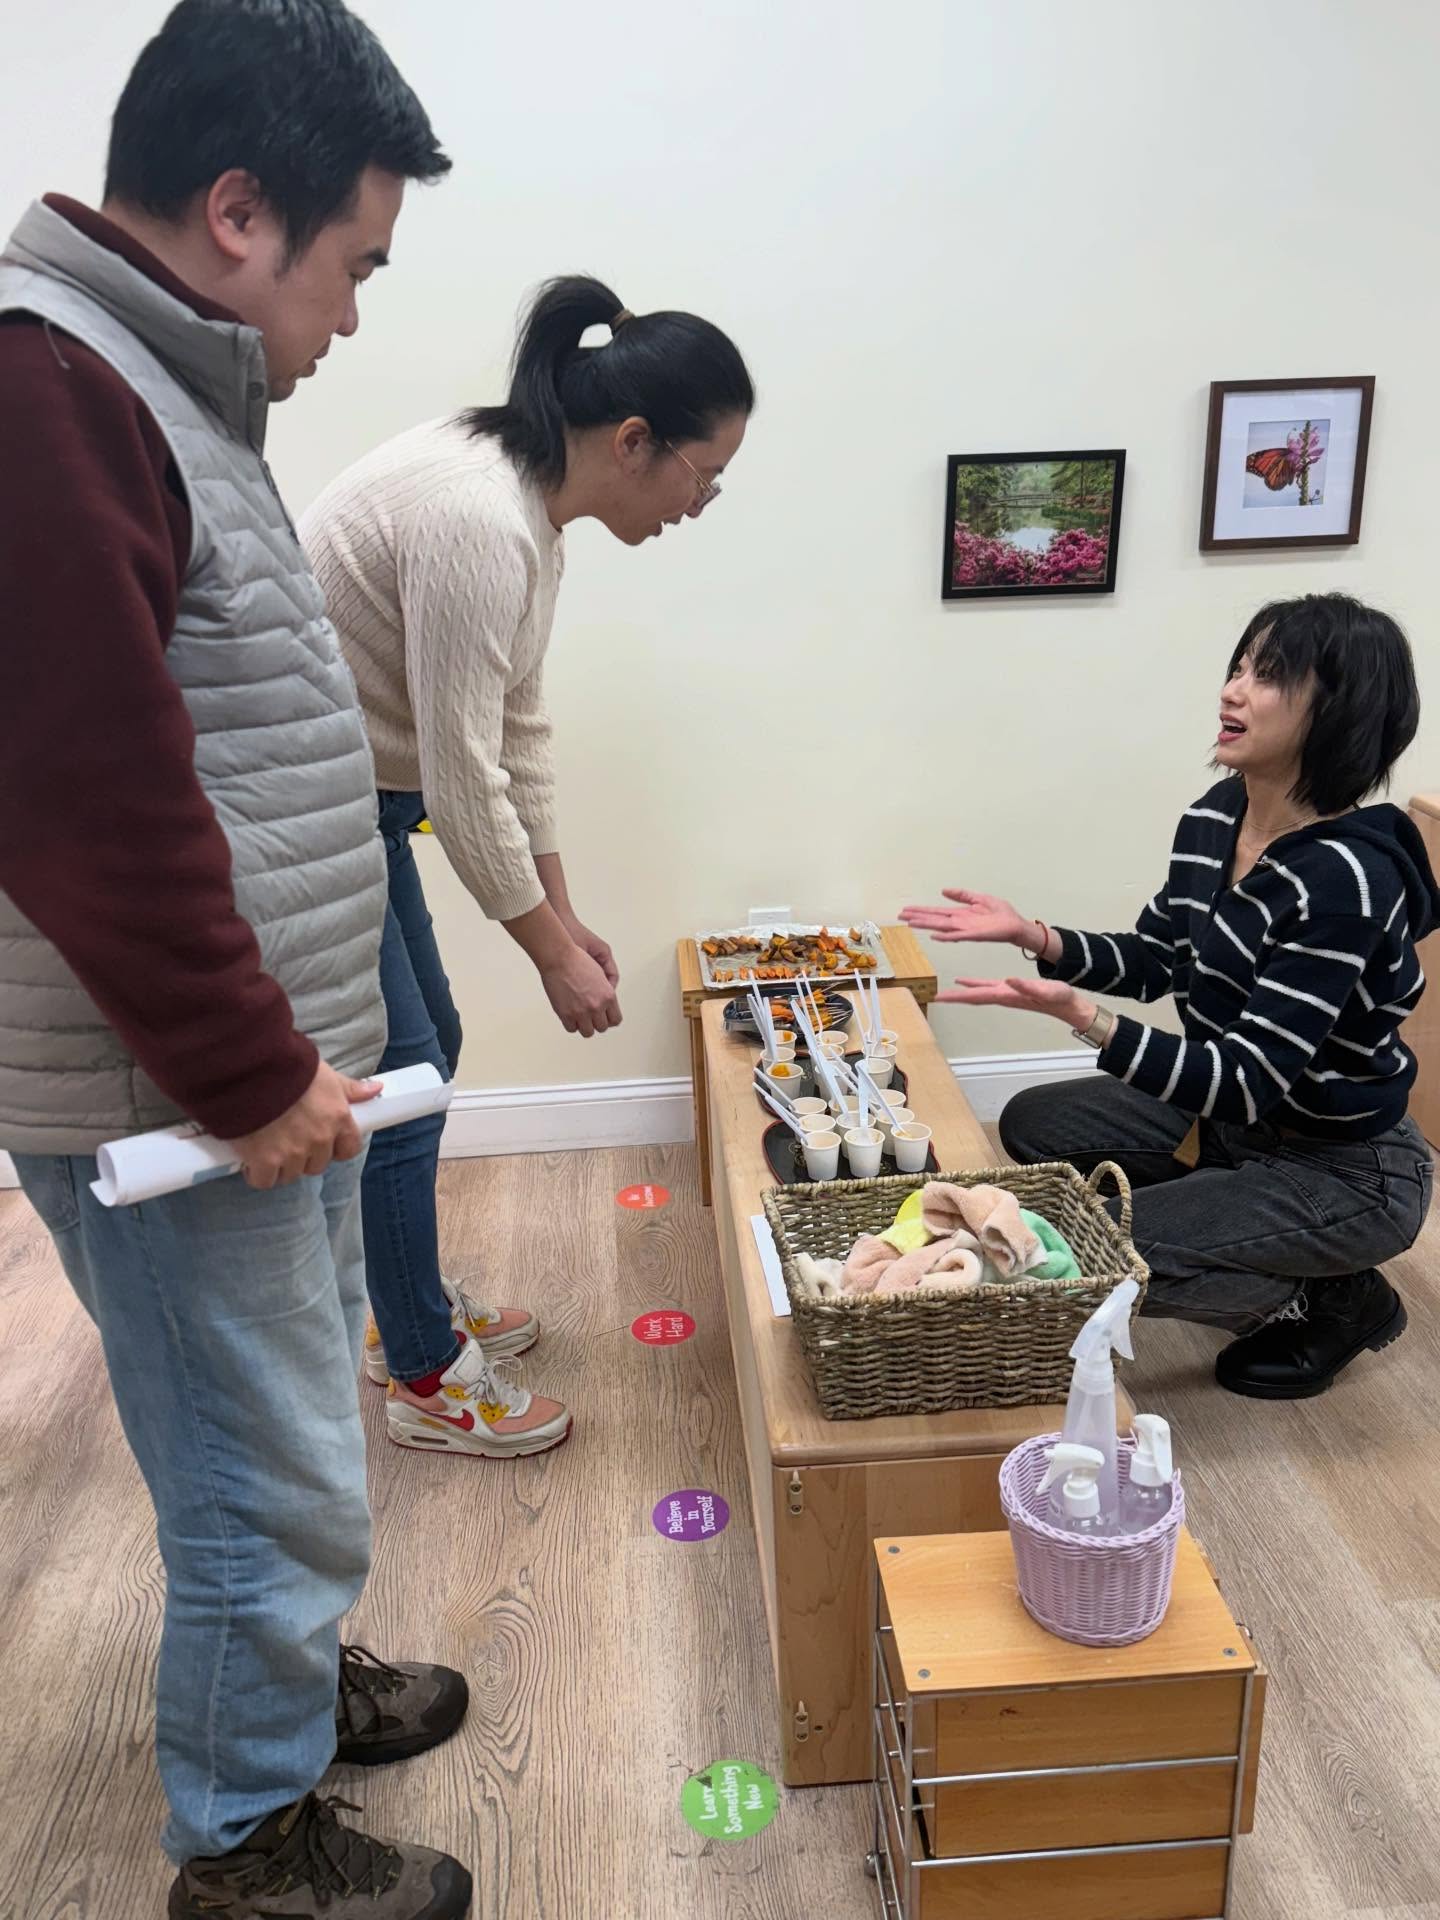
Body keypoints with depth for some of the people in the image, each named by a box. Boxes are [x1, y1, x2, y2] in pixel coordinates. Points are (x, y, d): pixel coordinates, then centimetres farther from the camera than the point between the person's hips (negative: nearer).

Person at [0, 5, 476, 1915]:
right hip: (178, 1099, -10)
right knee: (274, 1489, 6)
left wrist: (294, 1047, 16)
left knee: (292, 1433, 25)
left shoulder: (157, 382, 14)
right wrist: (250, 1071, -17)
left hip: (277, 1061, 10)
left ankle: (288, 1675, 48)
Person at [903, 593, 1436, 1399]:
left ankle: (1332, 1301, 7)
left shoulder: (1344, 875, -31)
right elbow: (1154, 963, 6)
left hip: (1343, 1170, -8)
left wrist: (1083, 1015, -46)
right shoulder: (1216, 816, -6)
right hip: (1232, 1116, 8)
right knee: (1034, 1123, 8)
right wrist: (1030, 934, -10)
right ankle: (1230, 1221, 14)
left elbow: (1248, 1082, -32)